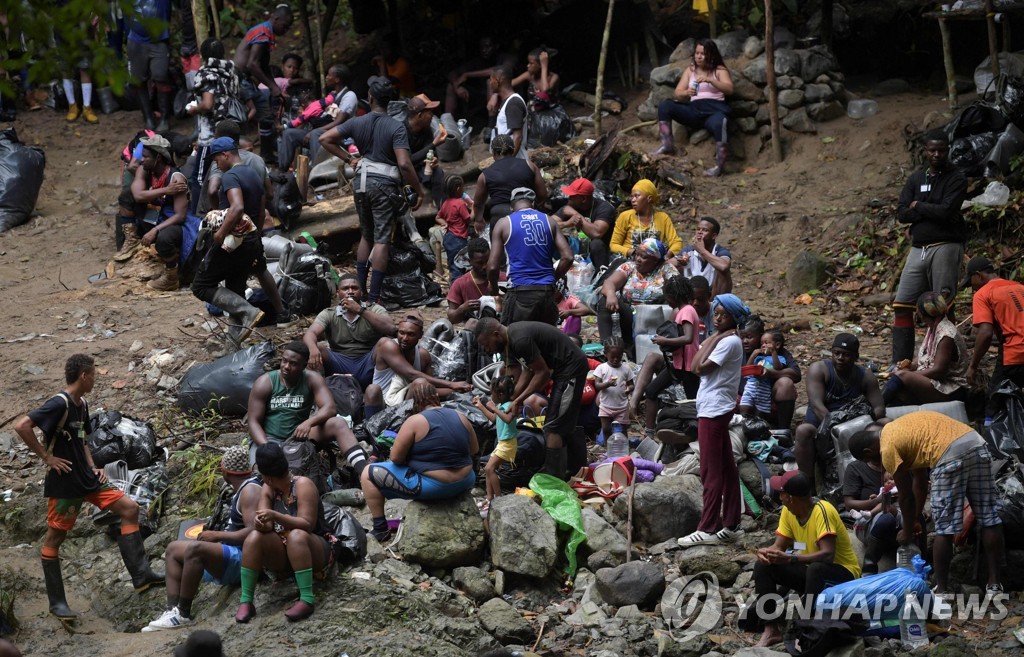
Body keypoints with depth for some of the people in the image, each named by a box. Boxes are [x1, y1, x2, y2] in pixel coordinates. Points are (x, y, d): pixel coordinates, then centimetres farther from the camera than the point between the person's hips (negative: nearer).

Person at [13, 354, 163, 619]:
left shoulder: (82, 405, 9)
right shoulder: (59, 404, -18)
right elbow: (22, 426, -26)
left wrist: (93, 467, 9)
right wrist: (46, 457, -20)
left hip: (86, 479, 9)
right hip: (63, 483, -9)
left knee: (129, 508, 2)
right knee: (55, 536, 1)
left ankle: (141, 575, 1)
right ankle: (56, 602, 8)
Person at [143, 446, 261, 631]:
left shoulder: (251, 490, -14)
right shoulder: (240, 490, 17)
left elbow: (252, 532, -25)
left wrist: (217, 535, -21)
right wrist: (213, 529, 10)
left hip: (241, 560, -11)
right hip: (228, 556, 11)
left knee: (194, 549, -34)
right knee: (173, 549, 14)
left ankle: (183, 614, -25)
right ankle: (172, 610, -4)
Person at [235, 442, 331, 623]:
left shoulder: (303, 485, -14)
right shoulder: (268, 490, 3)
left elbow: (307, 525, -24)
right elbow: (266, 526, -7)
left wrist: (275, 516, -37)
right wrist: (260, 523, -32)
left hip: (312, 549, -5)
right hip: (281, 553, 5)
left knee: (296, 535, -37)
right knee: (254, 538, -23)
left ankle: (307, 600, -40)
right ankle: (246, 601, -25)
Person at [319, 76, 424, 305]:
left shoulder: (357, 123, 1)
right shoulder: (396, 128, -13)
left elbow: (325, 139, 2)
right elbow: (404, 164, -20)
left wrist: (349, 158, 7)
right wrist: (418, 191, -11)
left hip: (362, 181, 5)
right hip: (384, 183, -5)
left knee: (366, 236, 21)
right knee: (382, 240, -1)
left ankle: (360, 289, 22)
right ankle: (374, 297, -4)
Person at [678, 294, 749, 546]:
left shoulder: (730, 341, -14)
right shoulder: (722, 340, 16)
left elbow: (701, 367, -17)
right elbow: (695, 366, 10)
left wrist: (713, 339, -11)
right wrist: (713, 339, 8)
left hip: (714, 411, -11)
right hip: (713, 409, 11)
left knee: (711, 472, -8)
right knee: (726, 469, 12)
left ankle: (708, 529, -6)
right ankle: (730, 525, 16)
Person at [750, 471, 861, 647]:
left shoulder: (822, 511, -26)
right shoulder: (788, 511, -4)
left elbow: (828, 554, -35)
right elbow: (779, 546, -1)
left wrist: (789, 559, -42)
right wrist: (766, 552, -25)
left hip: (843, 573, -8)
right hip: (811, 570, 8)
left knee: (816, 569, -40)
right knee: (763, 565, -8)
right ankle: (771, 629, -12)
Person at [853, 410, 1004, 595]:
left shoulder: (888, 447, 5)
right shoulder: (897, 428, 30)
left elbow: (906, 496, 12)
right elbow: (920, 480, 37)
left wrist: (907, 531, 27)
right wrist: (916, 520, 43)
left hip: (950, 456, -8)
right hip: (977, 444, 8)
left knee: (944, 529, 4)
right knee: (989, 520, 12)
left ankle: (941, 590, 11)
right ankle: (994, 585, 19)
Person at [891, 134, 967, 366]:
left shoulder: (956, 179, -2)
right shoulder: (916, 179, 14)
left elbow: (946, 211, -17)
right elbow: (901, 213, 3)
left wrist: (918, 206, -2)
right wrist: (932, 212, -10)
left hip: (945, 247, -6)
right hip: (918, 249, 6)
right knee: (902, 304, 1)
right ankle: (899, 362, 4)